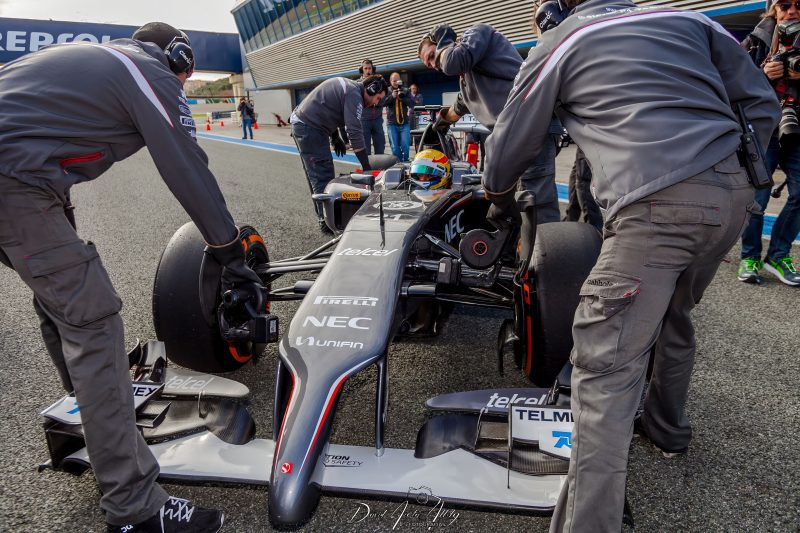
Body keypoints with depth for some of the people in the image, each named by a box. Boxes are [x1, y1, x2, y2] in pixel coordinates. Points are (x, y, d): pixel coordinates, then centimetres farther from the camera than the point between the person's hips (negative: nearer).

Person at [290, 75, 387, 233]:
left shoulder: (345, 85, 15)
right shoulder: (354, 94, -15)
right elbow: (355, 132, -21)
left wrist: (335, 137, 13)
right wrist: (367, 167, -19)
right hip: (310, 129, -11)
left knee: (316, 176, 15)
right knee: (323, 177, -8)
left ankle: (323, 217, 25)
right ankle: (328, 222, -3)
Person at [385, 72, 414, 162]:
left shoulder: (405, 91, 8)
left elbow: (412, 104, -3)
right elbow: (383, 103, -7)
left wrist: (402, 98, -20)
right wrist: (392, 96, -24)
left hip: (405, 123, 0)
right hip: (392, 124, 0)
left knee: (405, 146, -7)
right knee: (395, 148, -1)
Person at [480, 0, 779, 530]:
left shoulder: (559, 43, 13)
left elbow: (509, 144, 19)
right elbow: (762, 103, 20)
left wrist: (500, 200, 37)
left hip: (657, 206, -6)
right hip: (736, 194, 7)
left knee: (605, 368, -6)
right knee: (674, 315, 28)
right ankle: (668, 425, 48)